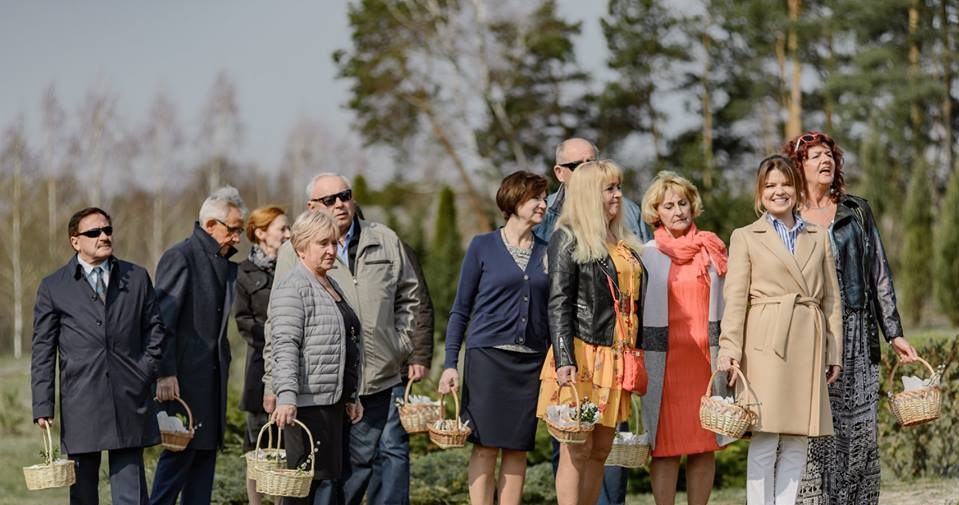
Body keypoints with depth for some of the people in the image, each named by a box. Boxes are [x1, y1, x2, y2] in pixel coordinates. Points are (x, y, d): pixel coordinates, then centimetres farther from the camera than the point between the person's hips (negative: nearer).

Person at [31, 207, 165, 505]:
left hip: (130, 401, 1)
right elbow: (43, 351, 3)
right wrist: (43, 406, -2)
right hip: (80, 407, -1)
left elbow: (154, 330, 17)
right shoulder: (53, 288, 4)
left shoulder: (137, 278, 10)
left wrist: (146, 371, 3)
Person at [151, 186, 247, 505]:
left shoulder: (225, 264, 15)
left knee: (207, 450, 8)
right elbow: (163, 321, -14)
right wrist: (165, 373, -19)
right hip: (186, 374, -8)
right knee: (182, 449, -9)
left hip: (214, 373, 8)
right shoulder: (180, 258, -10)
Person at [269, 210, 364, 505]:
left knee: (332, 479, 8)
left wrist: (351, 397, 26)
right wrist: (286, 396, -29)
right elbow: (285, 346, -19)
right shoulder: (292, 289, -9)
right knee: (306, 481, -10)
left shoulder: (332, 287, 21)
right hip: (308, 402, -9)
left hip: (335, 402, 9)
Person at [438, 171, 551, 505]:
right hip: (488, 356, -3)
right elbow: (461, 310, 3)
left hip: (532, 361, 3)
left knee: (518, 449, 3)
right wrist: (450, 365, -4)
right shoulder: (483, 246, 2)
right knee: (485, 446, -5)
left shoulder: (546, 252, 11)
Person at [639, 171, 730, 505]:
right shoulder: (646, 255, 4)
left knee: (705, 444, 3)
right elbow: (634, 310, 5)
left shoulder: (713, 250, 10)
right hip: (664, 359, -2)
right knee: (665, 445, -3)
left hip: (706, 358, 2)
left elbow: (724, 305, 12)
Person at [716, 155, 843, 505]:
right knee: (765, 439, -7)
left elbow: (831, 299, 16)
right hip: (766, 345, -3)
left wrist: (835, 354, 9)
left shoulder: (819, 238, 17)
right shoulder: (745, 237, 8)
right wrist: (729, 350, -11)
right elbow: (735, 298, 0)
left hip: (808, 348, 3)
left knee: (797, 443, 2)